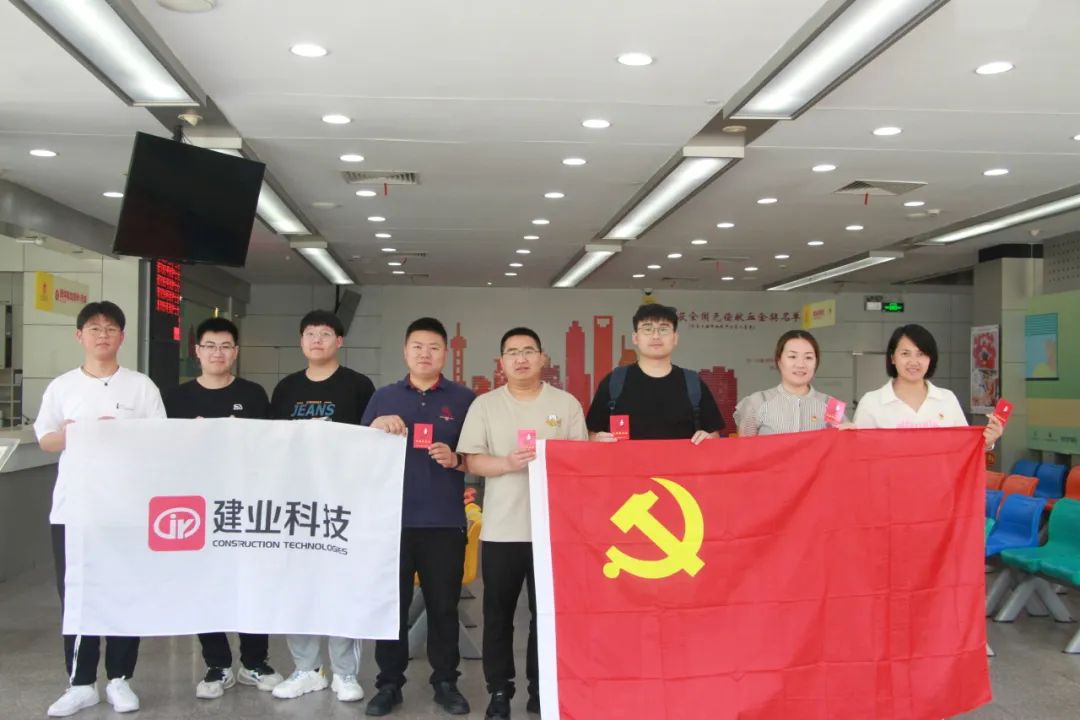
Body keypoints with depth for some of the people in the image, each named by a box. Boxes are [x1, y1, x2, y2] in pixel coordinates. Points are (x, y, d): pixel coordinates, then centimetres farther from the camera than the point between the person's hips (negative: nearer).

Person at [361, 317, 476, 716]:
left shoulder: (464, 399, 6)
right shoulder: (383, 397, 11)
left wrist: (455, 459, -13)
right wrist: (376, 428, -9)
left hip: (444, 521, -1)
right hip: (392, 518, 1)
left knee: (444, 605, 6)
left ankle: (446, 682, 18)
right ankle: (389, 683, 17)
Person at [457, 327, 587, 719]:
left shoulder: (566, 404, 6)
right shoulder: (485, 405, 5)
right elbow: (471, 461, 1)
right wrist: (507, 463, -16)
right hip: (501, 528, 0)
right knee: (498, 613, 7)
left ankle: (542, 687, 19)